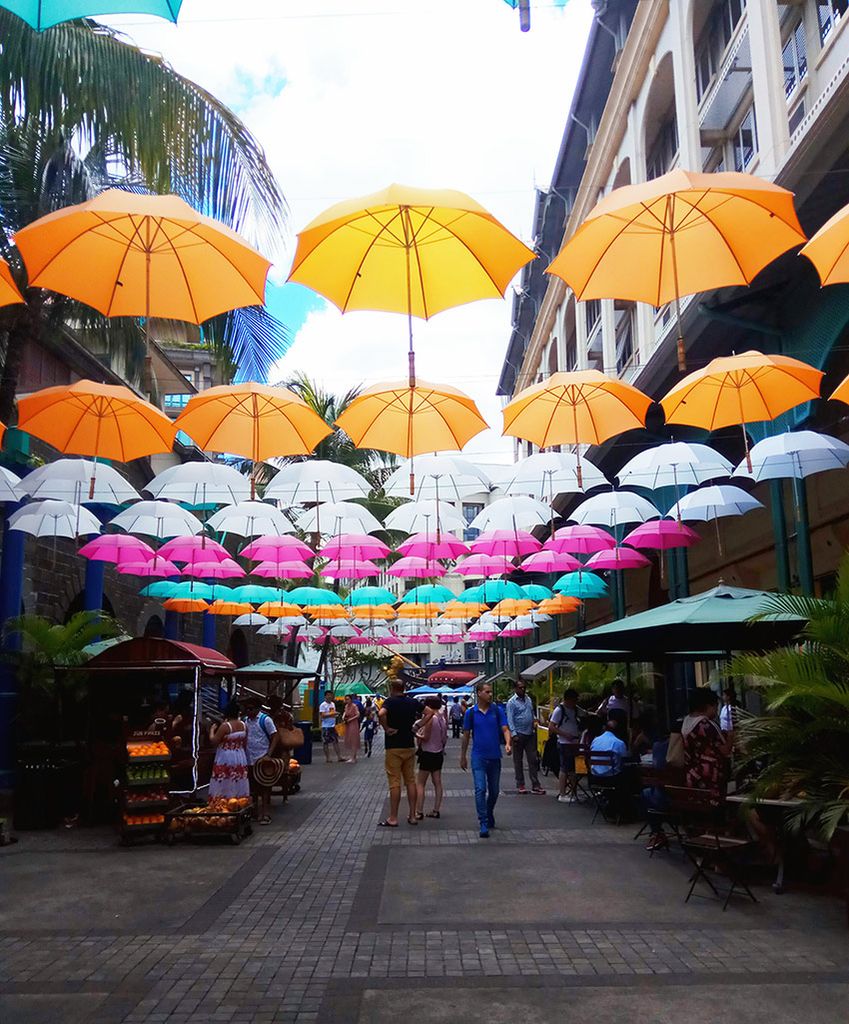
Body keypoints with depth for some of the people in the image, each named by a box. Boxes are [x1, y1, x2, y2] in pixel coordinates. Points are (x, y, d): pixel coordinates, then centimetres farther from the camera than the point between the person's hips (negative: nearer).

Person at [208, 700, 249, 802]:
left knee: (224, 785, 0)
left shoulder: (225, 726, -18)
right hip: (240, 758, 6)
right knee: (238, 785, 10)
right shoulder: (243, 725, 1)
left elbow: (214, 741, -14)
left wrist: (212, 730, 1)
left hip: (225, 760, -6)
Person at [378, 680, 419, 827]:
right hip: (410, 746, 5)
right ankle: (412, 816, 14)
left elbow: (381, 714, -29)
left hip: (393, 747, -5)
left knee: (394, 783, -1)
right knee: (410, 781, 11)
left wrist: (386, 728, -16)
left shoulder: (390, 701, -10)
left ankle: (393, 818, 3)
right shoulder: (413, 702, 6)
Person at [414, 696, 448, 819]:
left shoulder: (430, 718, -17)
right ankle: (436, 810, 14)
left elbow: (426, 738, -18)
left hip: (428, 754, -8)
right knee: (437, 783, 10)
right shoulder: (442, 718, 7)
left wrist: (416, 735, -3)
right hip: (439, 753, 8)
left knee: (420, 784, -3)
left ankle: (419, 812, -5)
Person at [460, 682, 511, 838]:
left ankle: (489, 814, 38)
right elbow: (466, 735, 7)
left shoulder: (497, 710, 1)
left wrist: (508, 743, -25)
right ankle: (484, 823, -10)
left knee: (494, 790, 14)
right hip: (478, 756, -2)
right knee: (480, 789, -12)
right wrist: (463, 756, 9)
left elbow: (505, 729, -4)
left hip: (495, 756, 2)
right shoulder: (471, 713, -1)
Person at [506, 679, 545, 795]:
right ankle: (520, 784, 14)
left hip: (530, 734, 6)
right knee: (518, 760, 5)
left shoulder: (529, 699, 12)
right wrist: (514, 734, -19)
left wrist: (534, 720, 3)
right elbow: (510, 719, -12)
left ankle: (535, 785, 6)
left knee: (533, 759, 3)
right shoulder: (512, 702, -8)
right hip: (519, 735, -5)